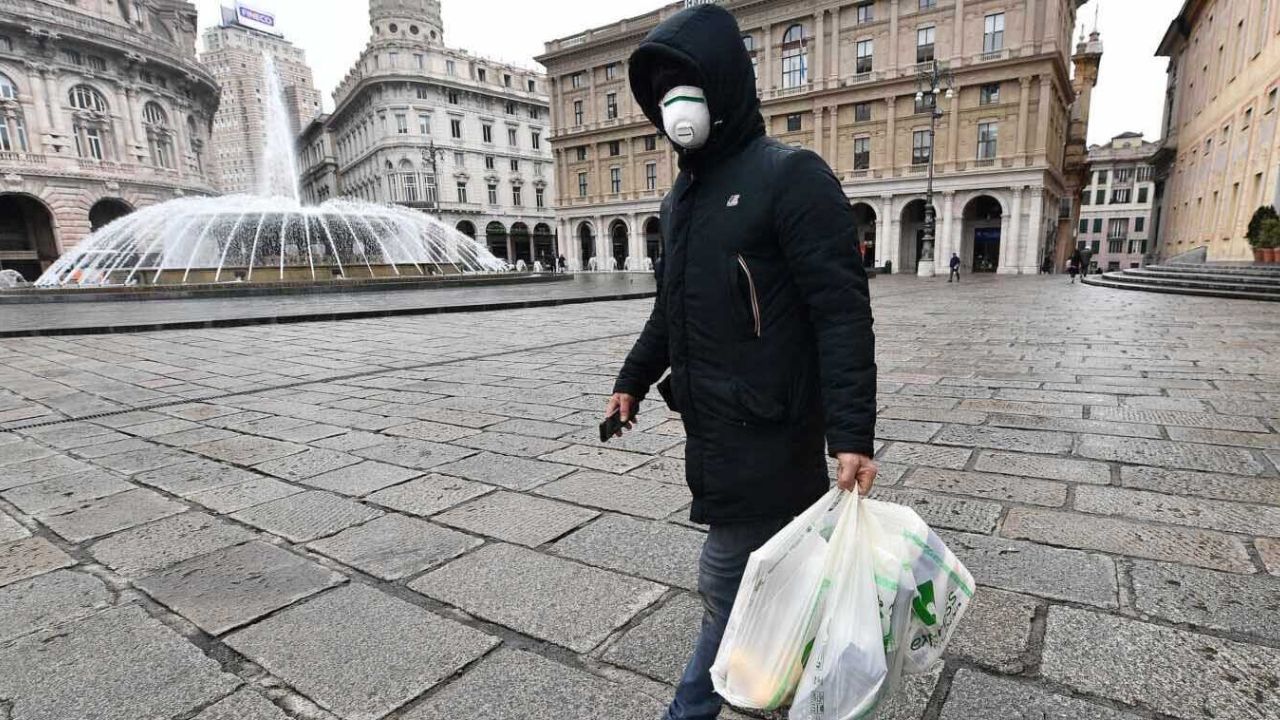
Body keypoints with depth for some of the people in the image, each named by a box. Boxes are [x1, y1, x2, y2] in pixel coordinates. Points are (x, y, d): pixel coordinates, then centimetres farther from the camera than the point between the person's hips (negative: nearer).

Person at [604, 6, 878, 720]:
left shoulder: (791, 176, -10)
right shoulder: (683, 196, 15)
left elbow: (844, 313, -16)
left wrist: (851, 433, -22)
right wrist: (633, 380, 24)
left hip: (768, 426, -7)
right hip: (710, 420, 7)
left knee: (726, 581, 3)